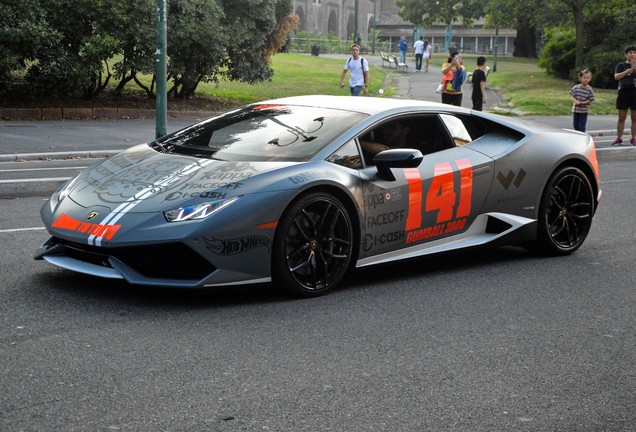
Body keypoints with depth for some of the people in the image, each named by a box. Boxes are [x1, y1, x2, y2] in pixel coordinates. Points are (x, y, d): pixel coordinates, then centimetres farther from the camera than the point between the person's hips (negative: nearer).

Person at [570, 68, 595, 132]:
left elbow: (590, 100, -6)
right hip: (575, 110, 3)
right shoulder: (576, 87, -2)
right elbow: (573, 96, 3)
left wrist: (583, 103, -20)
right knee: (575, 125, 13)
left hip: (584, 111, -3)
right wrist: (576, 101, -17)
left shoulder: (589, 89, -8)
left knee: (581, 126, -4)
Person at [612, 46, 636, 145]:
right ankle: (619, 138, 5)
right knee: (621, 117, 1)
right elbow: (616, 77, -6)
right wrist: (627, 71, -17)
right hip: (624, 92, -1)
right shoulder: (621, 65, 7)